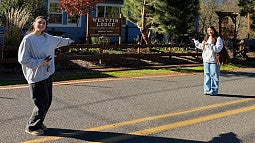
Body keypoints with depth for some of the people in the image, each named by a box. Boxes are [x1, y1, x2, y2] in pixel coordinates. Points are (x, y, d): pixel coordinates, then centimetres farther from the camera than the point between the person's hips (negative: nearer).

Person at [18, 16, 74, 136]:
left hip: (48, 75, 8)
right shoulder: (28, 39, -12)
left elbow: (58, 40, 33)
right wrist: (40, 63, -16)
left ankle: (39, 123, 28)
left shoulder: (47, 38, 10)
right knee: (41, 104, -7)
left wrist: (68, 40, 48)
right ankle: (31, 127, 11)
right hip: (36, 77, -8)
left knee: (48, 101, 11)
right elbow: (22, 59, -14)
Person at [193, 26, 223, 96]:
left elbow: (218, 49, -17)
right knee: (207, 75, 8)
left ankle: (214, 91, 2)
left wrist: (210, 45, -23)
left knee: (214, 75, -3)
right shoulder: (206, 39, 15)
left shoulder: (218, 39, -5)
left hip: (214, 60, -6)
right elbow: (201, 46, 31)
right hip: (206, 60, 6)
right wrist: (195, 41, 30)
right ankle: (207, 90, 14)